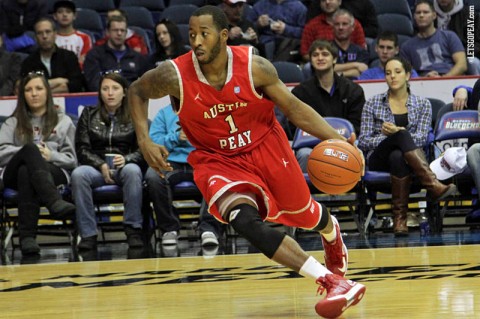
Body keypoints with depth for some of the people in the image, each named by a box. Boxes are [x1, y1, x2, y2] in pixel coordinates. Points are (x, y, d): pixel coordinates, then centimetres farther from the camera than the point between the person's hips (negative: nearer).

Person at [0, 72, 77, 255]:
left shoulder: (63, 122, 26)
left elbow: (71, 159, 15)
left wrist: (51, 156, -7)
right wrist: (33, 152, -7)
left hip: (54, 173, 0)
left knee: (26, 172, -39)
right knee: (30, 148, -38)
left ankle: (27, 236, -58)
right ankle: (55, 203, -62)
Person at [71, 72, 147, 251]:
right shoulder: (89, 115, 15)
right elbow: (82, 149, 7)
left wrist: (126, 159, -16)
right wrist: (101, 165, -11)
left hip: (125, 166, -1)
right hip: (97, 168, 1)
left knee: (132, 171, -38)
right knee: (78, 174, -34)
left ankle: (133, 228, -31)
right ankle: (88, 234, -32)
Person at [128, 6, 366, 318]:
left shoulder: (254, 66, -21)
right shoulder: (175, 75, -21)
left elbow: (292, 105, -10)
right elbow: (137, 91, -1)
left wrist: (336, 138, -20)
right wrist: (145, 141, -13)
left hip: (266, 148, 1)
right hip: (217, 161, -1)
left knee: (303, 213, 18)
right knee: (245, 221, -27)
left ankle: (331, 231, 60)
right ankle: (333, 281, -28)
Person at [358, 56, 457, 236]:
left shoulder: (422, 104, 13)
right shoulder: (373, 104, 12)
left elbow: (422, 138, -2)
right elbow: (363, 142, 5)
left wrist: (397, 132, -19)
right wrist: (386, 137, -12)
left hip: (407, 157, 1)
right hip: (378, 159, -1)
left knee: (398, 157, -41)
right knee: (401, 135, -37)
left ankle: (400, 217, -47)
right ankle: (433, 185, -54)